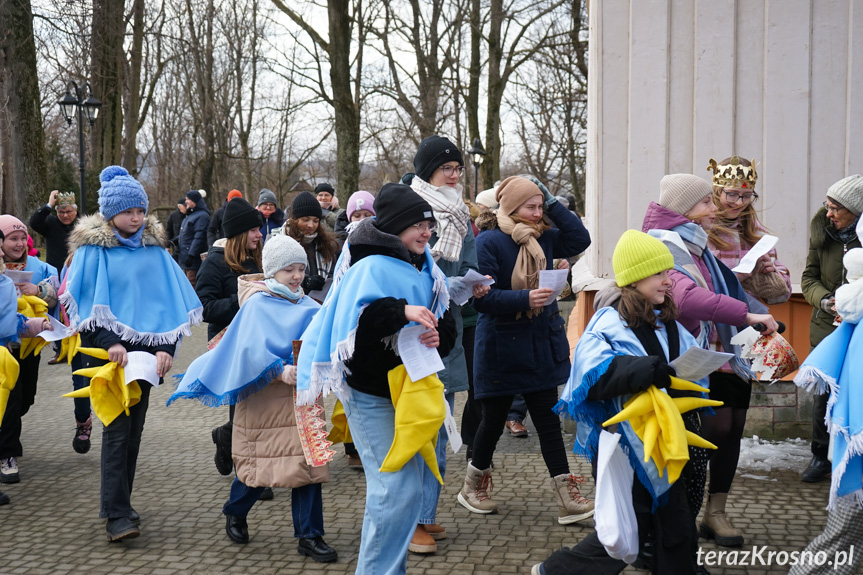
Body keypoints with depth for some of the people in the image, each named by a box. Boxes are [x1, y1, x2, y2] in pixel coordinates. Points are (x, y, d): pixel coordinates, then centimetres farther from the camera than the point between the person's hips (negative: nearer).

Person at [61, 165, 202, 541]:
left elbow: (170, 298, 3)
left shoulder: (153, 247, 6)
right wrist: (110, 342, -20)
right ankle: (116, 514, -8)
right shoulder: (93, 249, -4)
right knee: (117, 427, -10)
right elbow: (86, 301, -8)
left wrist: (165, 346, -9)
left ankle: (117, 500, 23)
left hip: (144, 347, 4)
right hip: (110, 350, -4)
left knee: (133, 427, 10)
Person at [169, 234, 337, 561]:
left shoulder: (307, 307, 10)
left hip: (302, 396, 5)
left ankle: (309, 535, 9)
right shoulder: (257, 305, -6)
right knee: (263, 460, 5)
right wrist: (280, 370, -29)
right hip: (264, 399, -4)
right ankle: (235, 514, 33)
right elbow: (253, 348, -17)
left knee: (307, 461, 1)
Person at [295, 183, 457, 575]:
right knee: (399, 490, -12)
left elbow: (447, 327, 10)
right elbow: (352, 322, -30)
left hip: (408, 390, 8)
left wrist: (437, 337, -12)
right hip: (372, 395, -8)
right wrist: (401, 311, -37)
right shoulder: (373, 268, -16)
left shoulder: (425, 271, 9)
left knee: (401, 487, 16)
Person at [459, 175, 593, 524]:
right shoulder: (488, 241, -12)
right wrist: (524, 299, -28)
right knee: (494, 420, 8)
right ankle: (473, 486, 30)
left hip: (541, 345, 5)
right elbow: (481, 297, -17)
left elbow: (580, 240, 0)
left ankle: (567, 496, 5)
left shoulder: (542, 238, 7)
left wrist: (552, 202, -3)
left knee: (548, 420, 5)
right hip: (501, 348, -5)